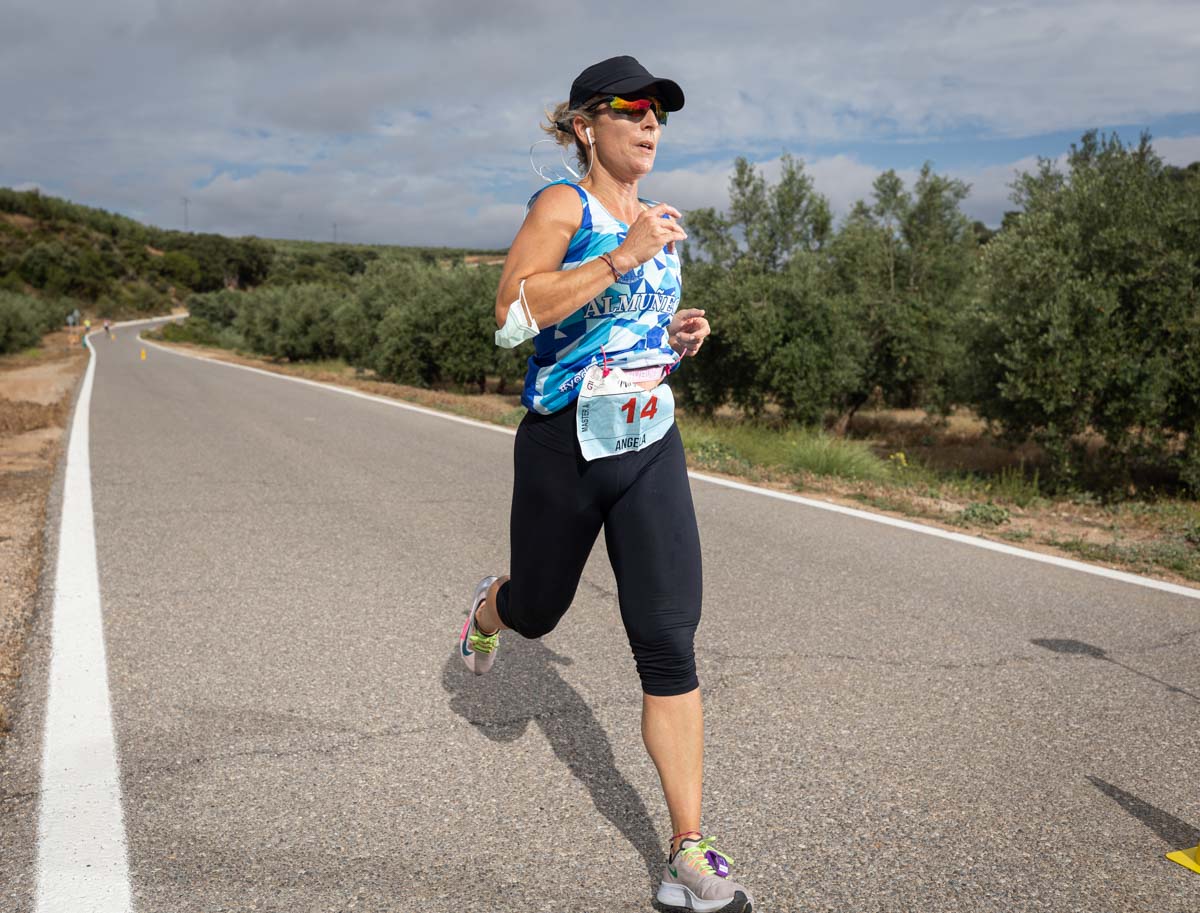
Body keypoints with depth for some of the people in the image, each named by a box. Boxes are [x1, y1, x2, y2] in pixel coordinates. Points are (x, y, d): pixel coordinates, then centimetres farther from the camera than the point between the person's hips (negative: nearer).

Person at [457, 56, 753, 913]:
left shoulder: (659, 219, 13)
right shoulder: (564, 204, -7)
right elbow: (514, 314, -22)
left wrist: (679, 336, 5)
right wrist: (624, 257, -25)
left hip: (651, 451, 4)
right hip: (562, 449, -4)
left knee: (670, 638, -5)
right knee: (538, 609, 16)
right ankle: (488, 611, 57)